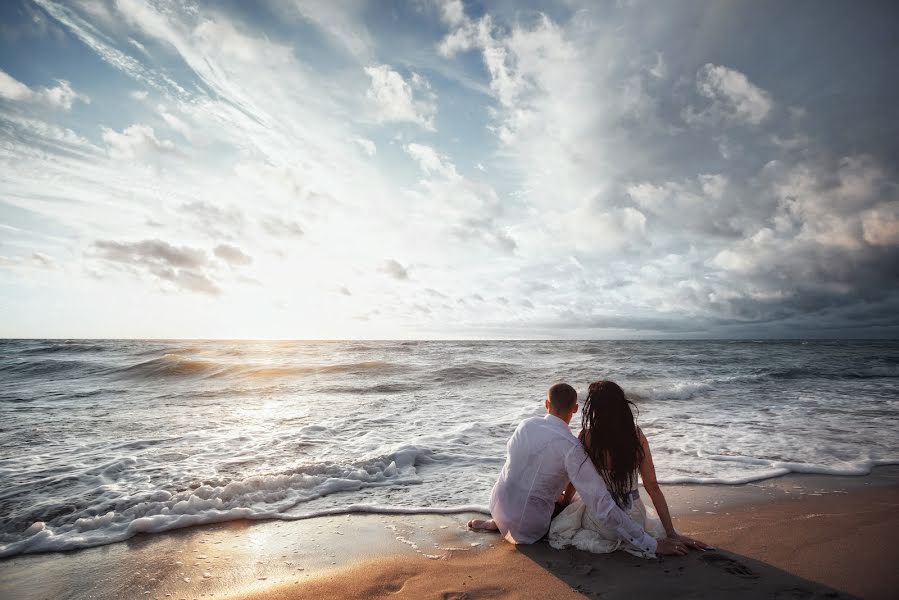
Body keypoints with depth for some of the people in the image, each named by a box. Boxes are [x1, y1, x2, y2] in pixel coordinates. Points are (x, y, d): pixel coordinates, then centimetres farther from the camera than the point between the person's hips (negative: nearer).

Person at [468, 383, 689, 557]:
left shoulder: (526, 424, -8)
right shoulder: (571, 447, -25)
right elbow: (602, 504, -25)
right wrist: (651, 544, -19)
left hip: (497, 505, 6)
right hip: (527, 529, -6)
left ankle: (497, 523, 20)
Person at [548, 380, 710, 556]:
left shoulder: (587, 437, -18)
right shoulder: (636, 434, -11)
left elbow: (575, 480, -4)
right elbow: (652, 486, -7)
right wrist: (672, 534, 1)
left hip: (600, 521, -2)